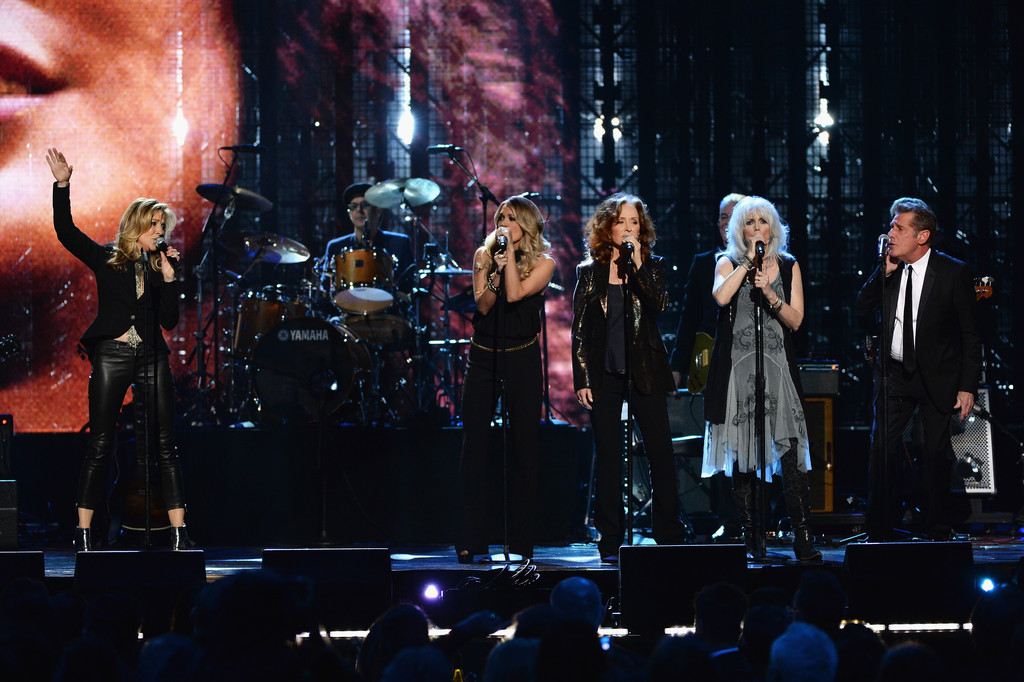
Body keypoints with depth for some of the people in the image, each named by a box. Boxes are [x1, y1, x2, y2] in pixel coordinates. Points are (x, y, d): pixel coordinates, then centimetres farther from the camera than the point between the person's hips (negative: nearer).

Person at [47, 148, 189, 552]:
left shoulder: (158, 269, 14)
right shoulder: (106, 260, 7)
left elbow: (170, 321, 8)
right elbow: (66, 232, -3)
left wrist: (169, 278, -3)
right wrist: (62, 185, -12)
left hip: (151, 358, 3)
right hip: (112, 355, -3)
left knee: (165, 445, -3)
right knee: (99, 445, -5)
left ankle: (179, 534, -4)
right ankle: (83, 534, -3)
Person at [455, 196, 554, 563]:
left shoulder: (543, 263, -1)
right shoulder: (484, 255, 6)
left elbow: (515, 294, -17)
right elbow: (483, 305, -4)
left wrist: (511, 249, -14)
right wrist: (497, 271, -17)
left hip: (522, 359, -2)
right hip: (483, 356, 2)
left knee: (524, 447, 0)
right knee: (474, 445, -3)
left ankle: (521, 542, 5)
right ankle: (470, 542, -2)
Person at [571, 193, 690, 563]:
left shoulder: (652, 266, 7)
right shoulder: (589, 272, 7)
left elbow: (660, 304, -11)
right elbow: (579, 330, 5)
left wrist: (637, 265, -16)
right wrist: (581, 380, -1)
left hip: (645, 370, 0)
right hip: (604, 372, 0)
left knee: (661, 452, -3)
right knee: (608, 455, 0)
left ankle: (670, 536, 4)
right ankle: (610, 543, 4)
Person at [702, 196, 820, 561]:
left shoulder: (788, 267, 12)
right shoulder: (729, 263, 8)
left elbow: (795, 319, 5)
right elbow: (721, 297, -14)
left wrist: (769, 294, -10)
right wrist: (749, 260, -9)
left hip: (777, 365, 0)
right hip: (737, 367, 0)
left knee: (790, 453, -11)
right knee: (742, 458, -1)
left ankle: (803, 539, -14)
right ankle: (753, 541, 4)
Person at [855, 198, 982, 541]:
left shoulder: (953, 272, -9)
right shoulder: (889, 270, 3)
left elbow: (971, 335, -6)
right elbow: (863, 311, 0)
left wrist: (967, 387, -10)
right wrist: (884, 272, -12)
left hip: (938, 377, -3)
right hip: (894, 374, 3)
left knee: (937, 456, 3)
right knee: (881, 451, -4)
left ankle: (938, 532, 17)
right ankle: (878, 532, 5)